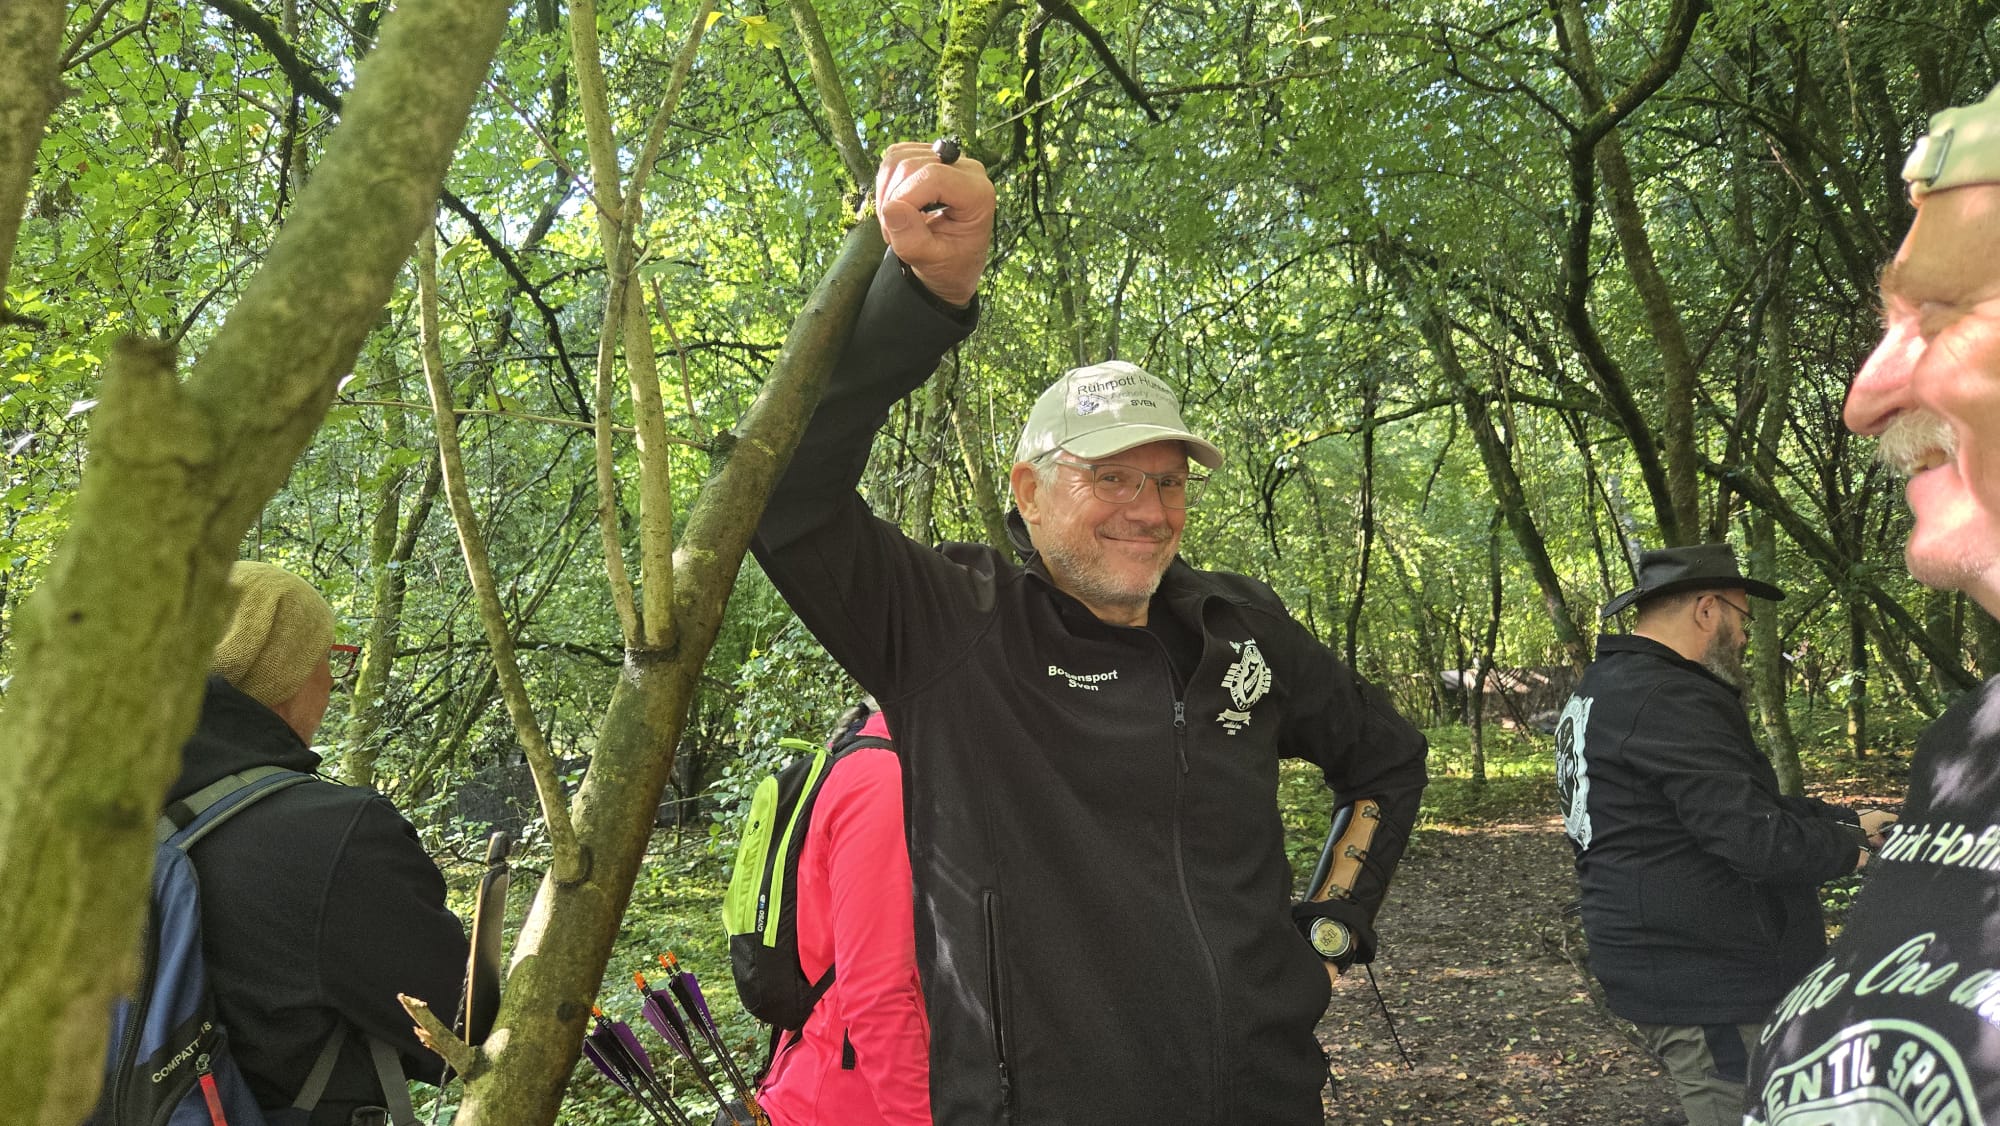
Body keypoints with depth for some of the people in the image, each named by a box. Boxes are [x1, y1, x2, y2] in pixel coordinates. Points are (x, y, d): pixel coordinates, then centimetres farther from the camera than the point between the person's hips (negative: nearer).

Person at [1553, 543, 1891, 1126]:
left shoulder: (1609, 687, 14)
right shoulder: (1667, 701, -21)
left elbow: (1743, 799, 20)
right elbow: (1758, 839, -24)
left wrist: (1849, 820, 13)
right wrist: (1850, 849, -6)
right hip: (1703, 987, -11)